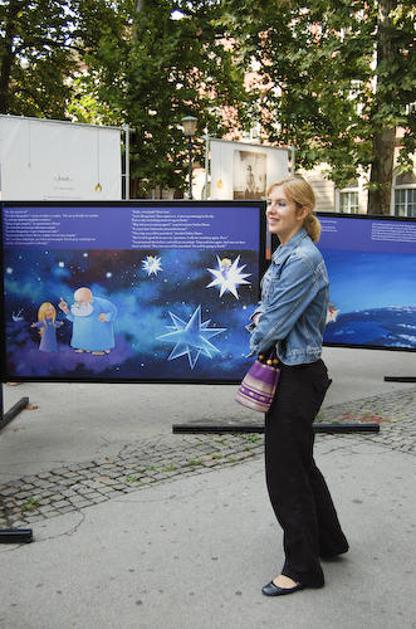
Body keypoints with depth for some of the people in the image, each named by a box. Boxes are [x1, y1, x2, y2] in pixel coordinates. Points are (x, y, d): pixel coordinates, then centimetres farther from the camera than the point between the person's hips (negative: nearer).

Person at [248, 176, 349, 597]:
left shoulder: (303, 258, -20)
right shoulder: (284, 253, 11)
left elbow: (278, 321, -20)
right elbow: (268, 301, 20)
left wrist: (258, 339, -1)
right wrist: (259, 316, -2)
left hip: (298, 376, -10)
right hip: (287, 371, 10)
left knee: (286, 471, 1)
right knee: (300, 462, 21)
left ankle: (302, 567, 19)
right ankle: (329, 541, 40)